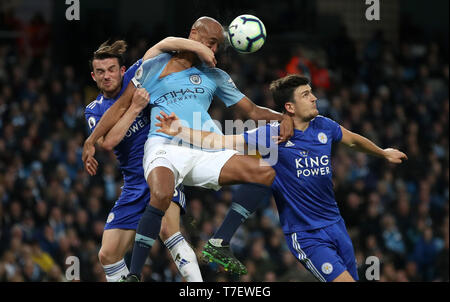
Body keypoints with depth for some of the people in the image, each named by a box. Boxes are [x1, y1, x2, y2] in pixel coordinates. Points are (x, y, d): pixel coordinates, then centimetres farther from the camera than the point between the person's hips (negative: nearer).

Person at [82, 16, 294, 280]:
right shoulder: (155, 67, 13)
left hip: (204, 154, 4)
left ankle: (220, 245, -9)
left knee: (266, 173, -16)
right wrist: (92, 140, 7)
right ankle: (134, 276, -33)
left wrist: (283, 117, 0)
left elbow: (252, 111, 20)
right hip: (164, 147, -4)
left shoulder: (215, 77, 22)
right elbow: (123, 106, 15)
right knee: (162, 196, -38)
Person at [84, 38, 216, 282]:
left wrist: (198, 48, -22)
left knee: (167, 229, -32)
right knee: (107, 255, -2)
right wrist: (135, 107, -19)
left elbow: (163, 45, -6)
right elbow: (107, 142, -13)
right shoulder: (94, 111, 7)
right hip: (134, 186, 5)